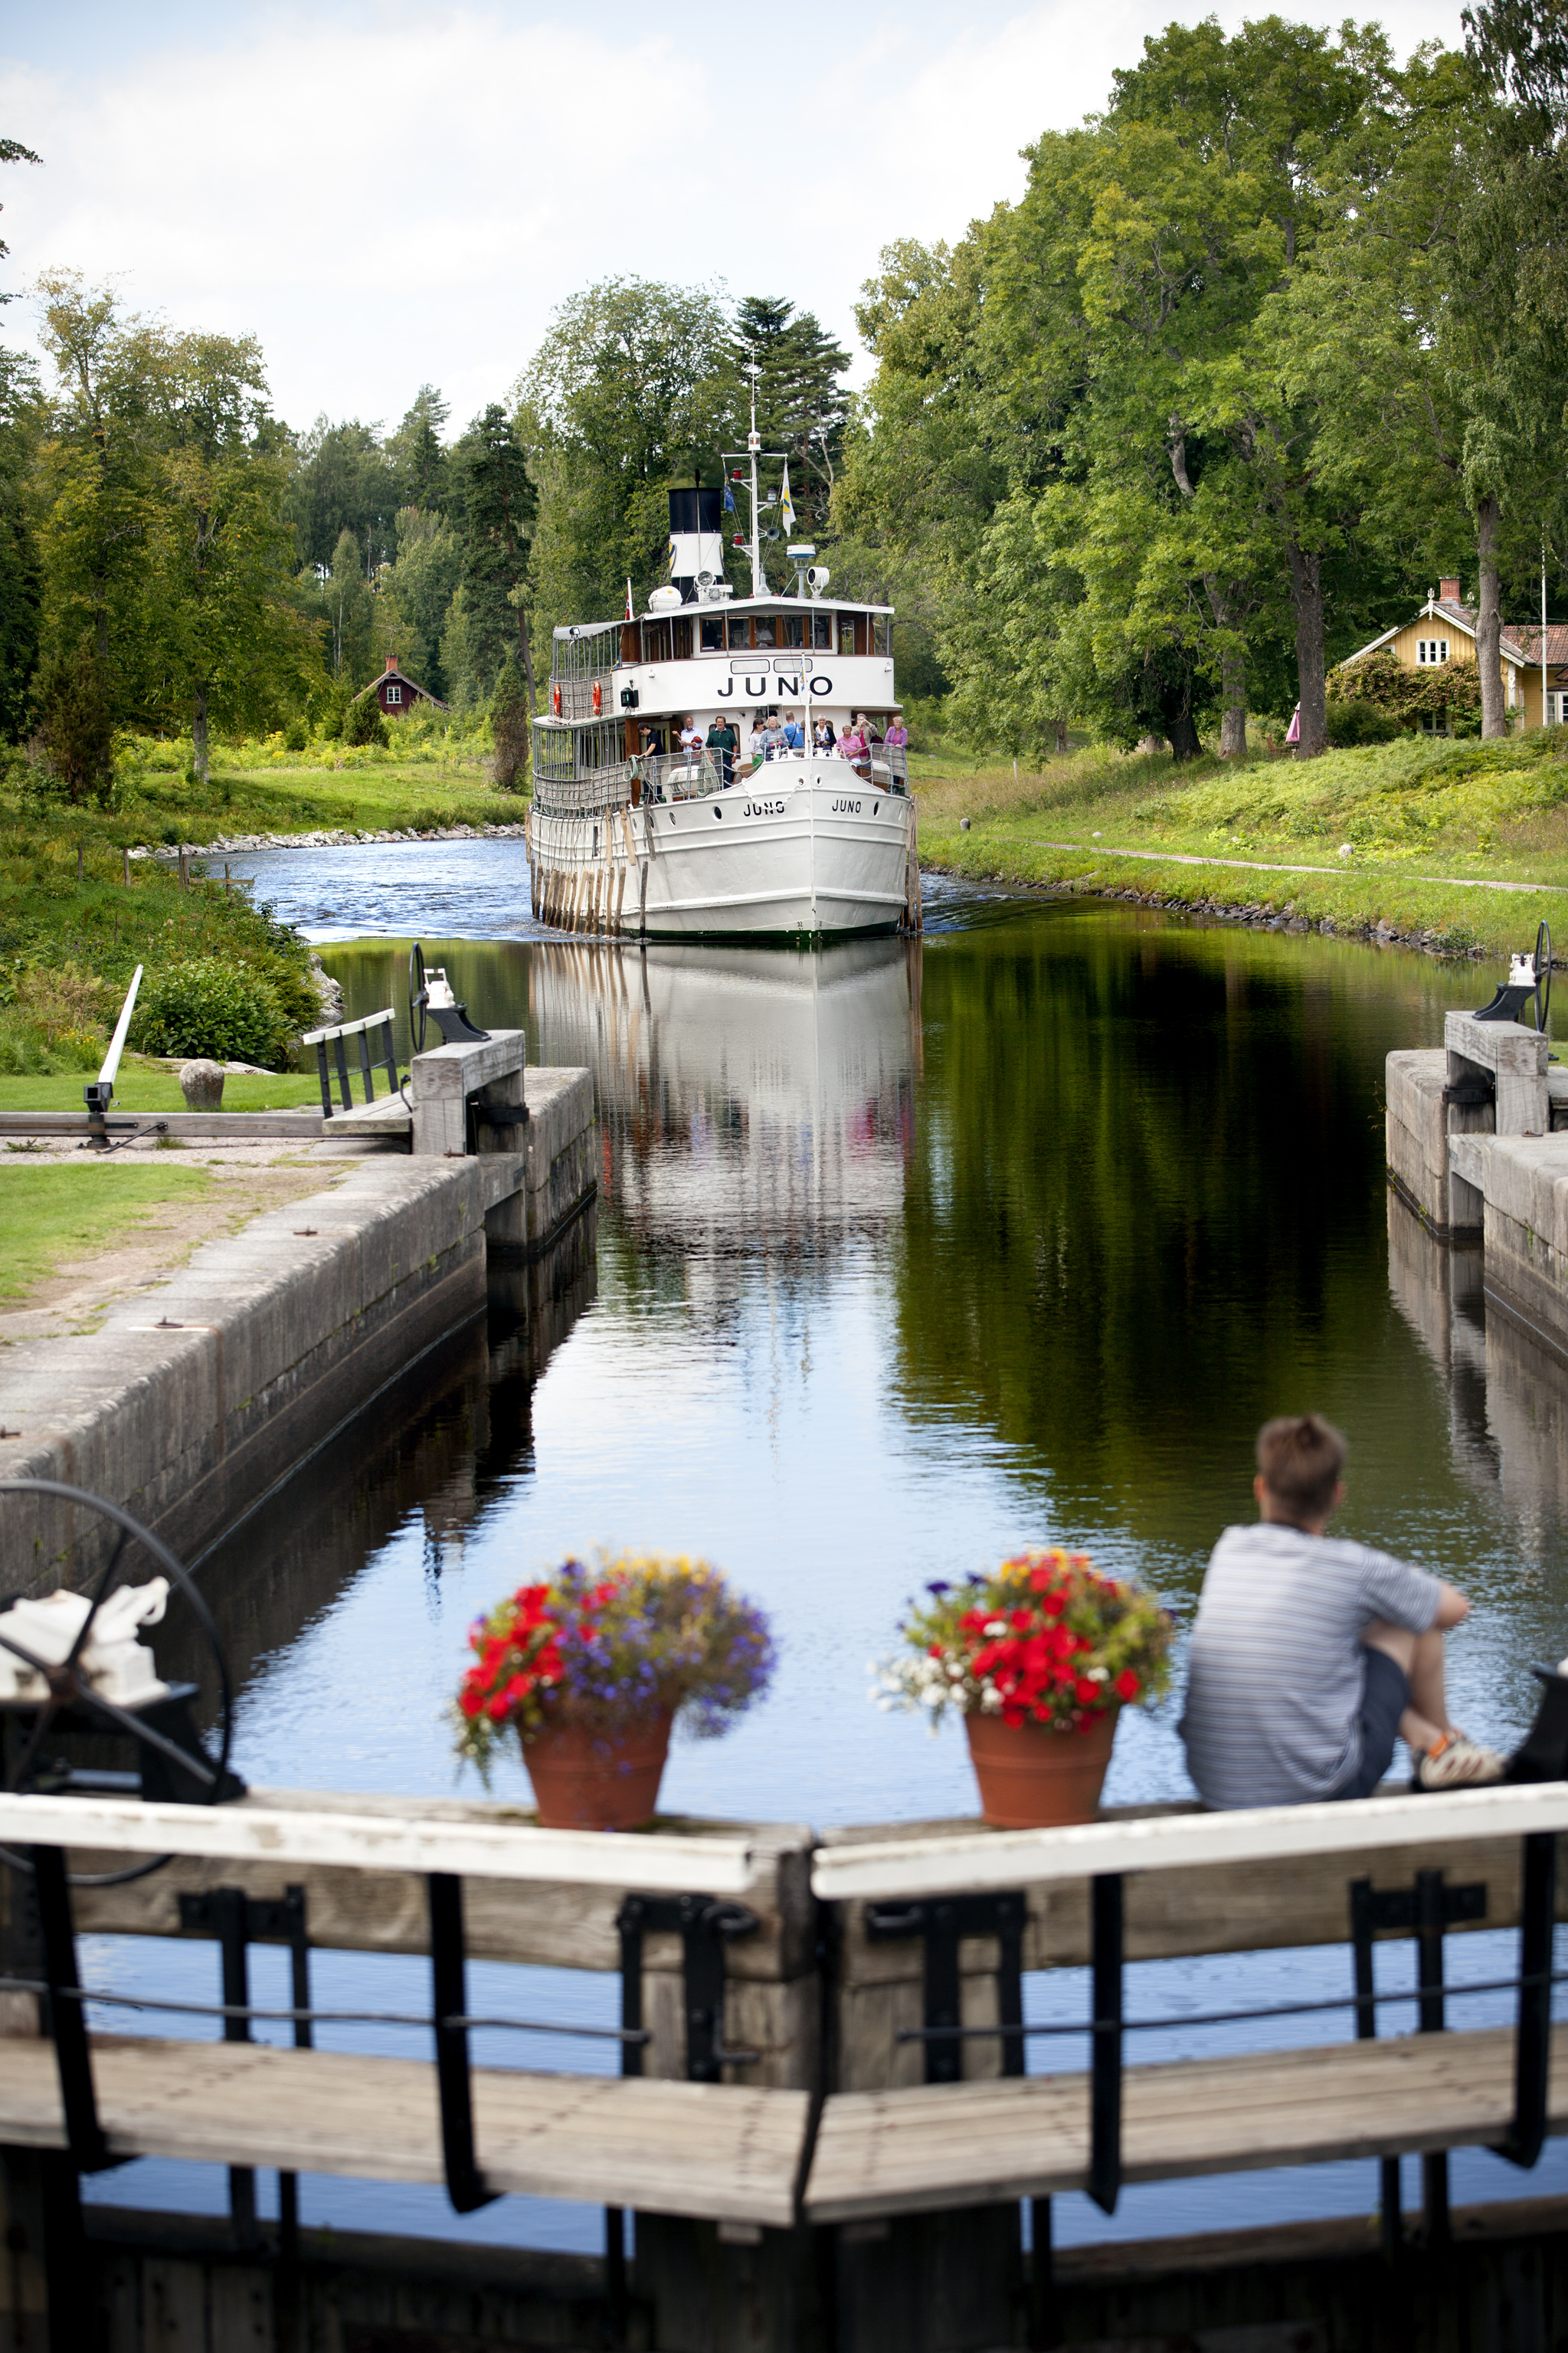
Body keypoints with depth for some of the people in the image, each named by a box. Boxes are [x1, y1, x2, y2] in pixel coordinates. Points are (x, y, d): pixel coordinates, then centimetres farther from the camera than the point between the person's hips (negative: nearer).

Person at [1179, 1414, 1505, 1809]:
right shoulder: (1355, 1567, -9)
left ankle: (1422, 1735, 24)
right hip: (1319, 1789, -4)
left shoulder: (1227, 1549, 2)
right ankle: (1441, 1745, 33)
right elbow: (1455, 1608, 9)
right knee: (1414, 1614, 14)